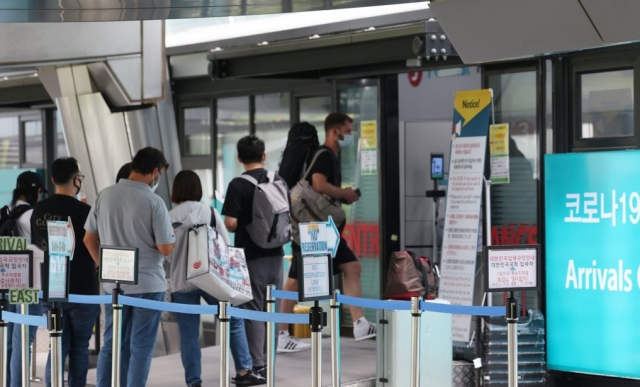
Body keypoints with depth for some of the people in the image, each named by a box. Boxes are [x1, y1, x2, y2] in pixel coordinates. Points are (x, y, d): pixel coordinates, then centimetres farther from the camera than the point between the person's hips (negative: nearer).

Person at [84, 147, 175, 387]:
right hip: (147, 284, -5)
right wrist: (172, 235, 8)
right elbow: (165, 248, -13)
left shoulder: (106, 195, 0)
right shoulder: (153, 202, -15)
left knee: (111, 345, 13)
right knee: (140, 347, 3)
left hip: (113, 284, 5)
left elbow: (89, 238, 7)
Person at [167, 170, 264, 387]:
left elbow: (166, 254, 0)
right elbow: (226, 245, 2)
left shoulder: (169, 218, -4)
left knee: (188, 335, 4)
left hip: (181, 283, 0)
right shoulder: (209, 212, -1)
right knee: (234, 320, 14)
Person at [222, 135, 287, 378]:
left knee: (253, 309, 0)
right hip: (275, 254, 5)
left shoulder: (238, 185, -12)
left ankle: (256, 366, -1)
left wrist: (241, 227, 5)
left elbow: (231, 224, -16)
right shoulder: (279, 181, 4)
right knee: (271, 309, 12)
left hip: (251, 255, -5)